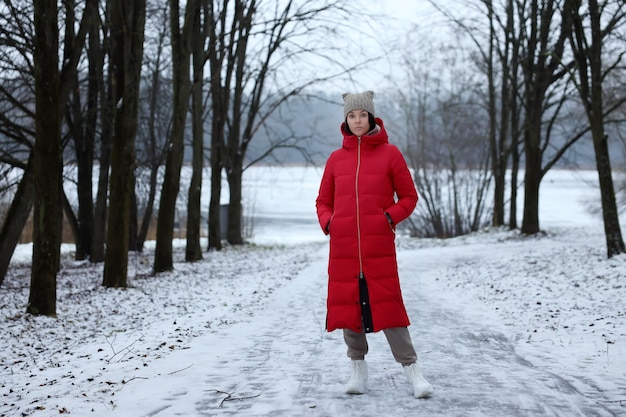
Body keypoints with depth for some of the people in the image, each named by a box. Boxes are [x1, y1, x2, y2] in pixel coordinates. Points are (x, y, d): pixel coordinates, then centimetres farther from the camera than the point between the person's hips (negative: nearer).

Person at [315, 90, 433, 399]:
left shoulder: (389, 154, 2)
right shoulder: (336, 159, 9)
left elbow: (409, 196, 6)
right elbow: (323, 200, 18)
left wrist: (390, 217, -10)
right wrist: (327, 222, -1)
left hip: (379, 246, -3)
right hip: (343, 246, 3)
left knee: (388, 305, -7)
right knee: (347, 304, 4)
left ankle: (411, 370, -1)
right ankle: (358, 370, 16)